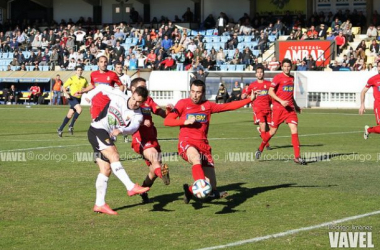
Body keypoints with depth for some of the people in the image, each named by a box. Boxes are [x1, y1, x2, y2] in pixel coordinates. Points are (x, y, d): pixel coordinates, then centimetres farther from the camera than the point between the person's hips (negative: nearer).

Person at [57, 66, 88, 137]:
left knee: (69, 115, 7)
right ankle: (71, 126, -15)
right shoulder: (72, 79, -7)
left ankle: (60, 129, 19)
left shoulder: (84, 80, 6)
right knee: (79, 109, -28)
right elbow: (64, 87, -3)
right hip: (72, 98, -5)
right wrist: (66, 94, -20)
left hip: (78, 99, 5)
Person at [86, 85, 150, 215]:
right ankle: (131, 187, -38)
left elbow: (133, 128, -22)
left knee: (106, 169, 0)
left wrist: (120, 130, -41)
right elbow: (103, 88, 10)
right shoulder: (118, 96, -5)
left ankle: (99, 204, 5)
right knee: (114, 156, -24)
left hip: (107, 138, 6)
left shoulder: (138, 116, -1)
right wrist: (89, 96, 21)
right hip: (97, 130, -5)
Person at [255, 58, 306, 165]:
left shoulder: (292, 78, 13)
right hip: (278, 108, -5)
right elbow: (270, 91, -12)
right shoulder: (278, 77, -6)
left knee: (294, 129, -9)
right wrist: (281, 101, -20)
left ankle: (297, 157, -9)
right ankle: (260, 149, 28)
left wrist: (295, 106, 21)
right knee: (273, 131, 4)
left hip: (290, 108, 5)